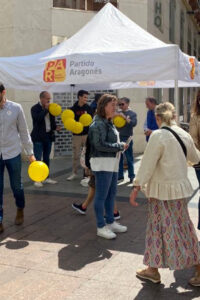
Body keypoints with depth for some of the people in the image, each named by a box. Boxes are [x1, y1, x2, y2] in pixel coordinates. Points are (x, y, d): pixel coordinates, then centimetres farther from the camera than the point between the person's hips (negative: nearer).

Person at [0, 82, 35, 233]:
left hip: (13, 154, 0)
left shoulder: (15, 108, -4)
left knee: (17, 186, 13)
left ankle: (20, 210, 40)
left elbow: (24, 131, 2)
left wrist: (30, 153, 2)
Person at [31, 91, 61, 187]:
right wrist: (46, 109, -20)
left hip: (48, 135, 6)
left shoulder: (49, 108, 11)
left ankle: (46, 177, 22)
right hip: (39, 137, -6)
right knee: (37, 158, -4)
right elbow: (37, 118, -25)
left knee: (46, 158, 13)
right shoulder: (35, 108, -7)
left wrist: (55, 127, 0)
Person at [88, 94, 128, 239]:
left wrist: (120, 145, 5)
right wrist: (120, 146, -16)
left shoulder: (109, 122, 15)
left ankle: (110, 222, 28)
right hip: (102, 163, -10)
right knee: (102, 195, -1)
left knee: (112, 193, 16)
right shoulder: (99, 124, -15)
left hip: (112, 163, 10)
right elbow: (100, 145, -23)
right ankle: (101, 227, 8)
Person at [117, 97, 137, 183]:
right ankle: (120, 175, 19)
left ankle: (131, 176, 10)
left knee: (129, 158, 1)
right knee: (119, 157, 9)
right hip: (118, 137, 5)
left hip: (127, 138, -5)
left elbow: (134, 123, -16)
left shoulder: (132, 114, 0)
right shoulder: (118, 113, 13)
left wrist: (125, 117, -21)